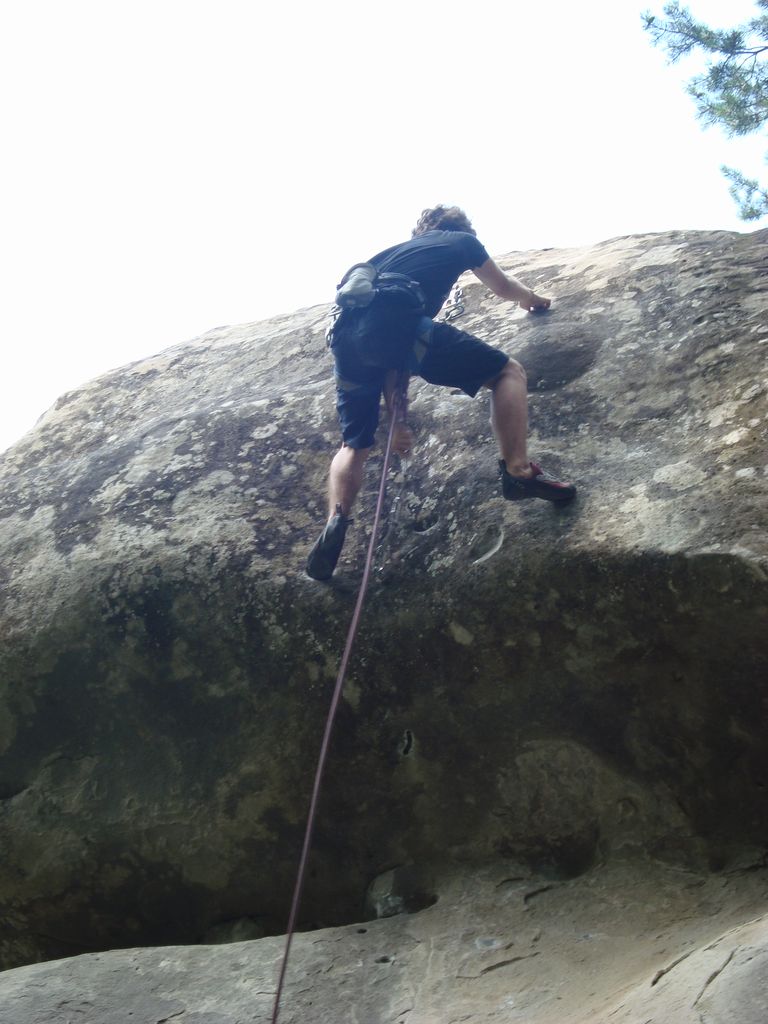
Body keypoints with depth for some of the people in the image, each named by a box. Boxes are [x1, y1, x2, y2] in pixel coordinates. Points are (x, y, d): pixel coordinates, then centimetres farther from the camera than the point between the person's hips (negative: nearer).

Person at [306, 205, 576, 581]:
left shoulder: (394, 251, 39)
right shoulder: (463, 241, 27)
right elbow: (504, 288, 46)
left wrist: (394, 414, 37)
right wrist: (531, 298, 70)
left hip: (348, 337, 5)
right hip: (401, 326, -5)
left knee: (354, 446, 20)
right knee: (508, 372, 10)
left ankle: (336, 521, -3)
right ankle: (518, 472, -1)